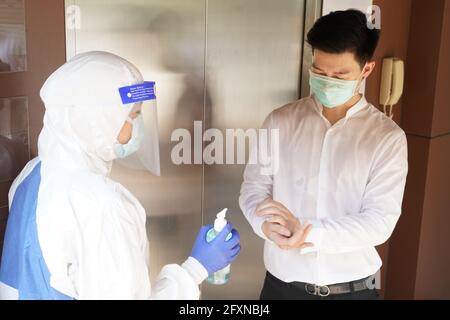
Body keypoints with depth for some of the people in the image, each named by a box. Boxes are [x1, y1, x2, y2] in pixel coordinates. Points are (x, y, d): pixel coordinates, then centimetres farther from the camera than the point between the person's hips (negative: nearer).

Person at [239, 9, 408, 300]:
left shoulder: (388, 137, -8)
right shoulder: (280, 121, -2)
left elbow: (380, 221, -14)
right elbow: (253, 187, -2)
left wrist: (306, 231, -25)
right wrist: (269, 227, -23)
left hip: (353, 287, -1)